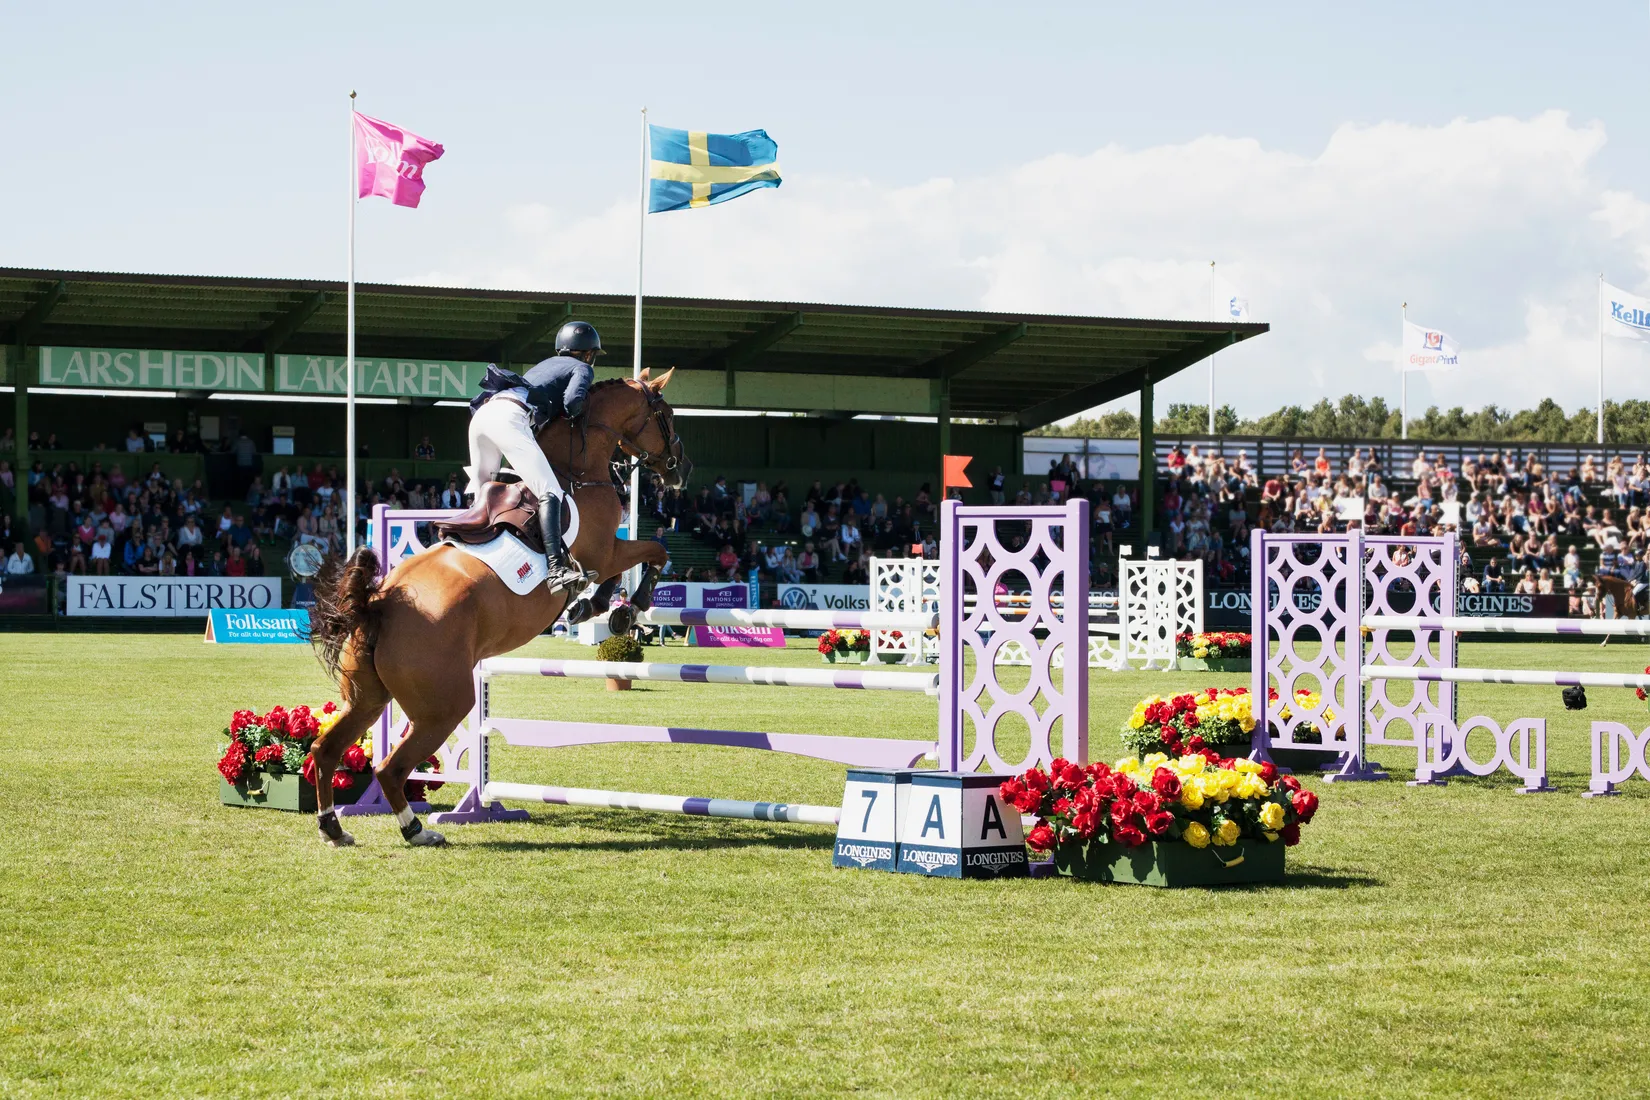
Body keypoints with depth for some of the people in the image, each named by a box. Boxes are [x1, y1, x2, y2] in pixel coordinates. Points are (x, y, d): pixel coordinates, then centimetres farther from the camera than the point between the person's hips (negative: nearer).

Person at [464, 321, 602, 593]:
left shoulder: (546, 365, 39)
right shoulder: (582, 369, 17)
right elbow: (572, 402, -2)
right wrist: (575, 413, 18)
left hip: (482, 414, 8)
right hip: (510, 418, -8)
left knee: (480, 494, 27)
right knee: (549, 493, -18)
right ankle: (557, 569, -35)